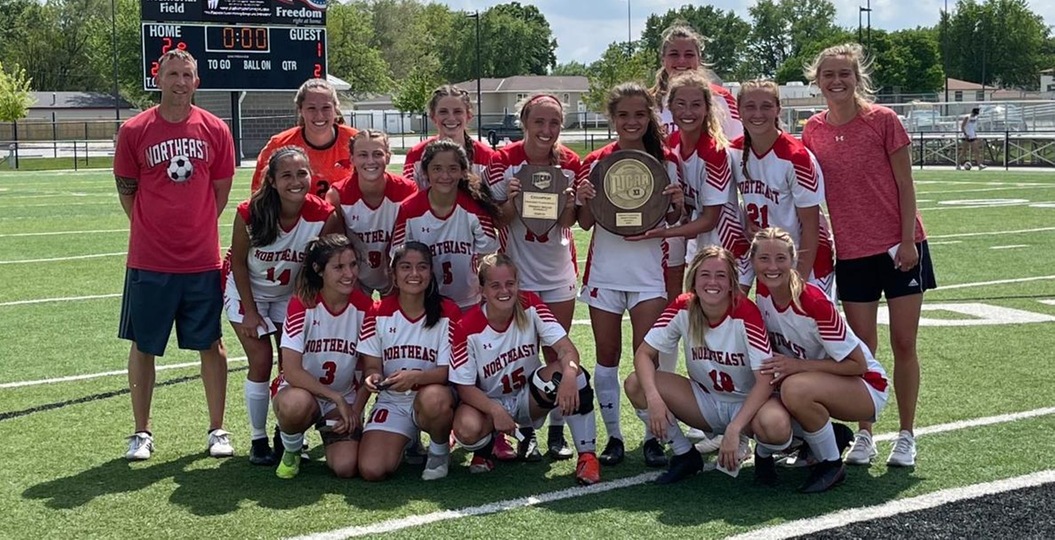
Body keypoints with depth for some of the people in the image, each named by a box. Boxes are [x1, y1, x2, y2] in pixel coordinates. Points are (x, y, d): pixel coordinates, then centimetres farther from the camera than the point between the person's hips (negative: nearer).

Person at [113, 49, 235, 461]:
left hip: (203, 260, 1)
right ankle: (141, 433, 19)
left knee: (210, 345, 6)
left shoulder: (215, 130, 2)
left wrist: (196, 228, 8)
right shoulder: (134, 130, -2)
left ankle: (217, 431, 17)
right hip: (149, 261, -1)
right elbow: (127, 192, 5)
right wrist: (156, 230, 5)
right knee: (143, 346, 6)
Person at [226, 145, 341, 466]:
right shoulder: (250, 213, -28)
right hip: (248, 292, -2)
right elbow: (238, 262, -14)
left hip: (291, 294, 2)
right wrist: (250, 312, -12)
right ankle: (258, 440, 5)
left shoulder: (324, 216, -26)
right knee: (261, 361, -9)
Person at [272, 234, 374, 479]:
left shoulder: (363, 307, -8)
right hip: (301, 390, -2)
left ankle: (329, 431, 16)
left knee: (346, 467, -21)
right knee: (296, 404, -40)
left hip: (345, 399, 3)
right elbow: (292, 371, -22)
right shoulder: (302, 304, -17)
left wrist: (355, 411, -10)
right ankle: (291, 452, -5)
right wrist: (337, 398, -23)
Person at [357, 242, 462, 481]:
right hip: (392, 402, 2)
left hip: (434, 397, -2)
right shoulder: (378, 313, -1)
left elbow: (449, 371, -11)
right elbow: (371, 366, 1)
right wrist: (373, 377, -24)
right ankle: (407, 440, 17)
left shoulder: (449, 313, -7)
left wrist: (416, 377, -31)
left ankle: (440, 452, -6)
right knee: (371, 470, -20)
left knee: (434, 398, -40)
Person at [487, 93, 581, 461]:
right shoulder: (504, 161, -10)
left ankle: (557, 431, 13)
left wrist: (568, 205, -20)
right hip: (518, 271, -2)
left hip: (559, 271, 2)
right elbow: (497, 218, -5)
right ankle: (526, 432, 12)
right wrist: (512, 200, -25)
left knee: (557, 352, 5)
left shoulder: (570, 163, -3)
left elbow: (568, 222, 1)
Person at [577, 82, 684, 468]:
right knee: (607, 355, 6)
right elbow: (585, 223, 6)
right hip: (604, 271, 1)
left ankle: (653, 437, 8)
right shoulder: (596, 162, 2)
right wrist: (584, 200, -13)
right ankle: (613, 436, 17)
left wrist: (678, 204, -12)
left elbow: (672, 220, 9)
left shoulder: (666, 161, 2)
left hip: (649, 272, -1)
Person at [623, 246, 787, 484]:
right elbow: (644, 353, -11)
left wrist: (734, 430, -36)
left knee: (775, 425, -39)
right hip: (705, 401, 4)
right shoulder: (682, 308, -13)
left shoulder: (746, 313, -23)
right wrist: (653, 398, -31)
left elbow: (765, 379, -26)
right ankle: (685, 456, 3)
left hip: (748, 402, -4)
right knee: (635, 384, -18)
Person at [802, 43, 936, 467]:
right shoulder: (813, 131, 2)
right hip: (851, 252, 3)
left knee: (903, 344, 2)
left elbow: (904, 184, -5)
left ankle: (906, 437, 13)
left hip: (899, 246, -2)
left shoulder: (883, 120, -7)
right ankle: (864, 436, 16)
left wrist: (908, 240, -10)